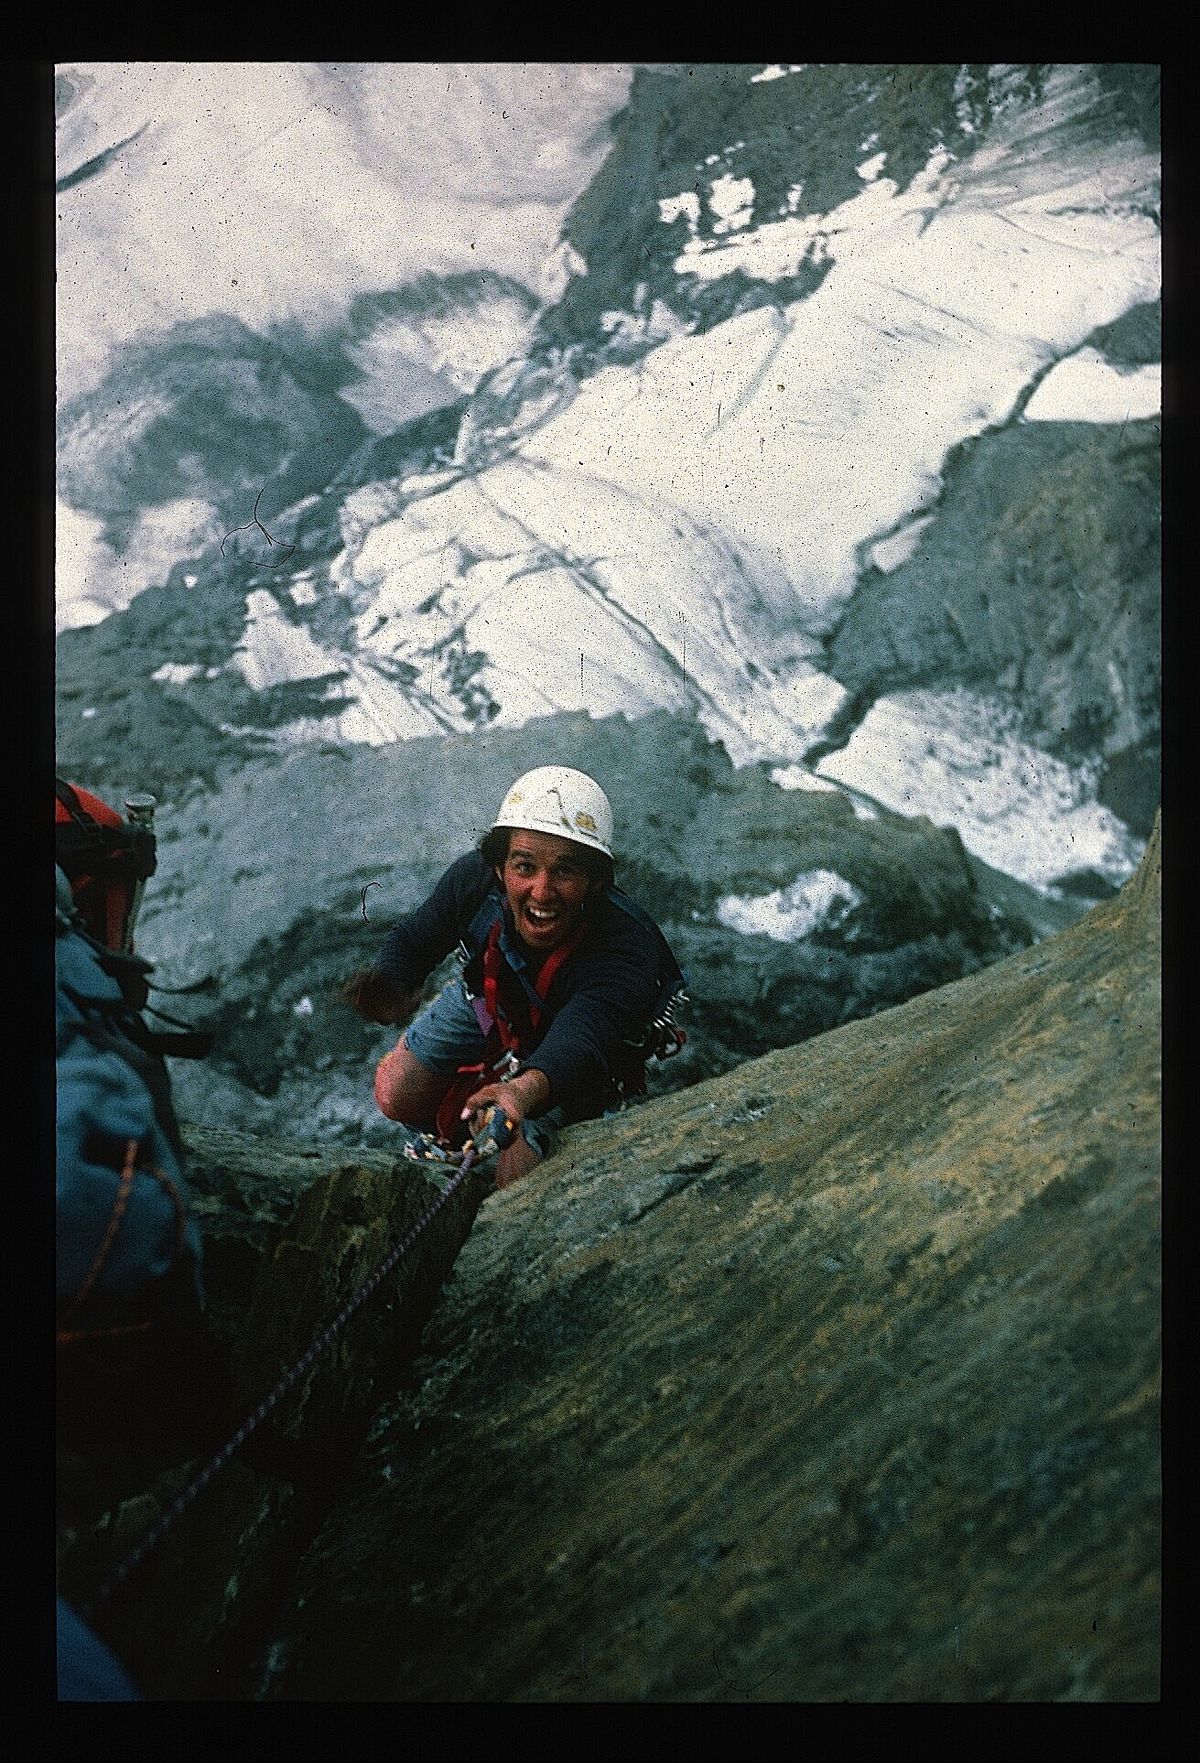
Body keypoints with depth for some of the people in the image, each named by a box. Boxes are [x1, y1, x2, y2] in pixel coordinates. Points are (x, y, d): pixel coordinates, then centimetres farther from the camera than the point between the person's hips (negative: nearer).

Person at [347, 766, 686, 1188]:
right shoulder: (475, 877, -32)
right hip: (486, 1002, 3)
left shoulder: (625, 949, -45)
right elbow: (412, 939, -13)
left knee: (519, 1184, -11)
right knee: (397, 1097, 4)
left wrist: (523, 1092, -84)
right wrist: (387, 987, -37)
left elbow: (576, 1041, -61)